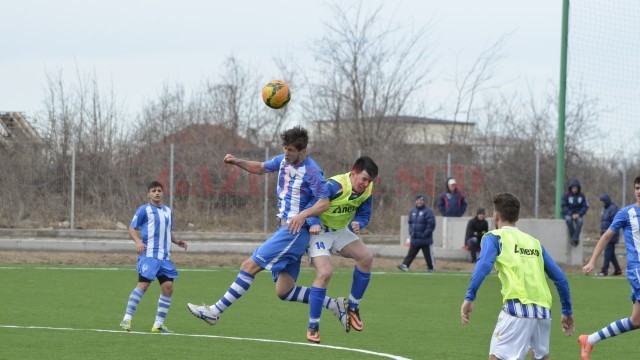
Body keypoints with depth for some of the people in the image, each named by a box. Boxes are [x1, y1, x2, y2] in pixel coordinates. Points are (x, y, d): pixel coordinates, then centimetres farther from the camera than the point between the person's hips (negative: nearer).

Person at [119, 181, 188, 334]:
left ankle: (158, 325, 7)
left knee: (168, 287, 0)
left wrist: (177, 241, 10)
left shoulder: (168, 211, 18)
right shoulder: (144, 210, -1)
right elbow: (132, 228, -2)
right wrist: (138, 241, -19)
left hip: (165, 257, 6)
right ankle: (126, 319, -11)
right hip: (149, 254, -6)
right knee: (143, 285, -15)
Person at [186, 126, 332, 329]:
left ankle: (214, 312, -8)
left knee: (250, 266, -12)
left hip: (295, 231, -9)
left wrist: (303, 215, -32)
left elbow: (324, 202, -17)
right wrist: (237, 162, 10)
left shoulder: (311, 171, -15)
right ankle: (335, 305, 13)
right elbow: (260, 168, 27)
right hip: (284, 228, 9)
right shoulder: (284, 160, 11)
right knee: (284, 292, 5)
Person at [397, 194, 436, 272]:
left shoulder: (428, 211, -11)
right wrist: (411, 232, 7)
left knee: (428, 254, 5)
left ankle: (430, 268, 16)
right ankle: (405, 265, -6)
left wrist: (425, 234, -16)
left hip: (425, 239, -6)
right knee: (411, 253, 0)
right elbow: (410, 223, 20)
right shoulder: (413, 211, 11)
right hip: (414, 239, 6)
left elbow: (431, 225, -14)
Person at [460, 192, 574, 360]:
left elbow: (484, 265, -10)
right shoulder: (534, 242, 24)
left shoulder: (495, 237, 10)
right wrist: (567, 311, 28)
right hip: (544, 311, 5)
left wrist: (469, 297, -18)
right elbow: (560, 278, 21)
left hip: (518, 307, -5)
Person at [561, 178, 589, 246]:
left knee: (580, 220, -33)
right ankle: (573, 237, -27)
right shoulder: (566, 195, -3)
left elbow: (585, 207, 3)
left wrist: (578, 214, -14)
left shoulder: (581, 196, 3)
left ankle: (575, 238, -36)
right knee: (568, 219, -36)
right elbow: (564, 206, -5)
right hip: (568, 214, -1)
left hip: (578, 214, 1)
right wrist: (571, 215, -18)